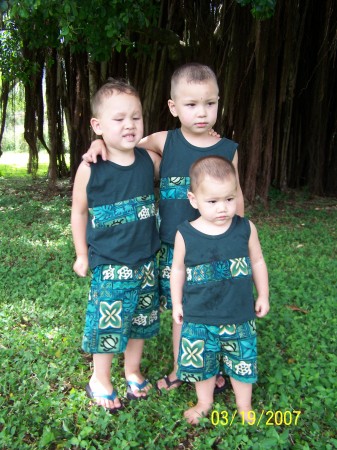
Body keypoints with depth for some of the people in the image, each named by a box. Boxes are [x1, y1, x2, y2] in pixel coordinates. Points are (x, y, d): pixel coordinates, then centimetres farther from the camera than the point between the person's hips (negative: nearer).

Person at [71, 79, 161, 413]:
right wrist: (82, 255, 4)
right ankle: (100, 380, 33)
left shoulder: (151, 160, -5)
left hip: (146, 261, 4)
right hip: (109, 265, -3)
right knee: (108, 323, 7)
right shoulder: (90, 169, -13)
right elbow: (79, 211, 0)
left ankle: (133, 371, 42)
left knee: (140, 320, 18)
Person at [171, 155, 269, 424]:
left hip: (240, 316, 1)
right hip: (198, 318, 0)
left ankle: (244, 406, 42)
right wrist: (177, 303, 6)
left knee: (243, 362, 15)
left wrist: (263, 296, 9)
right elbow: (178, 269, 2)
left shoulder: (246, 229, -9)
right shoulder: (185, 235, -11)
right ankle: (204, 403, 43)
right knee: (201, 362, 16)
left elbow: (257, 262, 5)